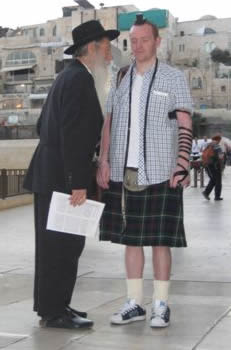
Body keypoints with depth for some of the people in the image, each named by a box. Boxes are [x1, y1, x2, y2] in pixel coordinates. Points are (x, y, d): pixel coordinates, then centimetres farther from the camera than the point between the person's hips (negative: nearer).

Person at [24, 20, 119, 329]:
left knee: (54, 244, 15)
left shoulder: (67, 77, 17)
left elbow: (44, 125, 22)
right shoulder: (80, 79, -14)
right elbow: (73, 134, -22)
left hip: (49, 174, 10)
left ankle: (51, 305, 24)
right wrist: (78, 182, -23)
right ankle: (54, 312, 3)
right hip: (61, 178, -10)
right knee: (64, 245, -4)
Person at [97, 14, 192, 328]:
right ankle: (134, 303, 17)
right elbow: (108, 123, 13)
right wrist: (103, 161, 3)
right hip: (123, 172, 4)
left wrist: (183, 163, -13)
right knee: (130, 238, 8)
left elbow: (185, 124, -3)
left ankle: (161, 305, 11)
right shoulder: (120, 79, 12)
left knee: (160, 240, 0)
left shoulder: (174, 78, 2)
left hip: (159, 172, -4)